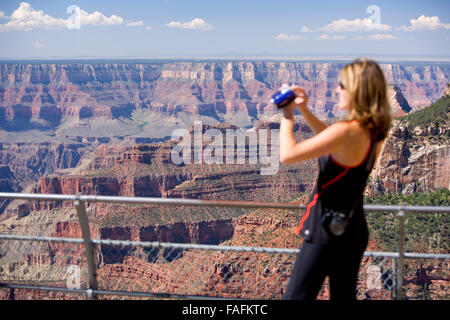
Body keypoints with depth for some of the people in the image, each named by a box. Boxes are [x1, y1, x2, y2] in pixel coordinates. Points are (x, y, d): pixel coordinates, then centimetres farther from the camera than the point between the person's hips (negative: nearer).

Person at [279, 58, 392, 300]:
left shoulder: (348, 131, -24)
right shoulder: (372, 131, 2)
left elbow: (287, 155, -24)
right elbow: (331, 140, 21)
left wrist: (287, 116, -9)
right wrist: (304, 110, 11)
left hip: (327, 232, -9)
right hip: (355, 231, 9)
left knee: (296, 296, -1)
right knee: (344, 295, 19)